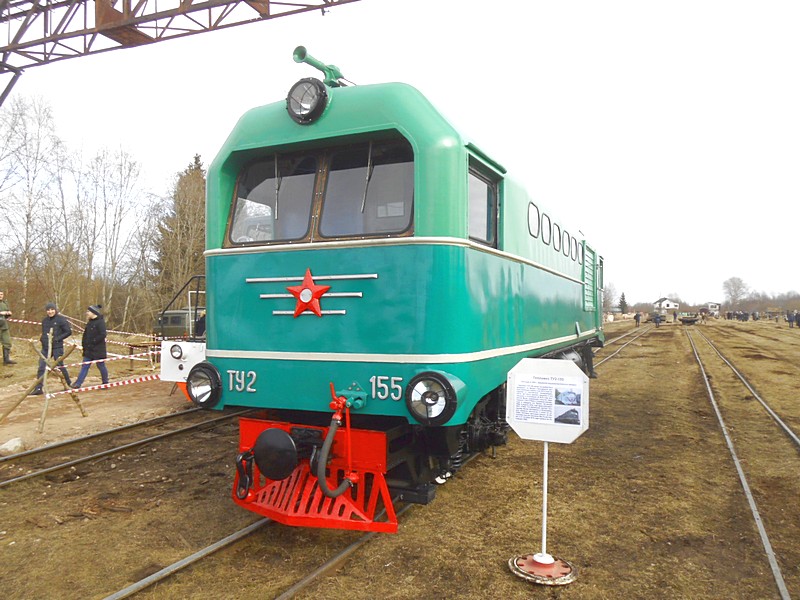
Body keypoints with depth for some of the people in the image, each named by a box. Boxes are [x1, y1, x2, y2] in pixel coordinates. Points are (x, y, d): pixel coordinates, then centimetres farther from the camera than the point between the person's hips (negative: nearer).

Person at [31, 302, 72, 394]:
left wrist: (57, 338, -15)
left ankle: (69, 383, 21)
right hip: (45, 347, 5)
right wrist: (43, 339, 1)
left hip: (57, 347, -5)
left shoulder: (61, 319, -7)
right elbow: (43, 333, 23)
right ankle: (38, 388, 5)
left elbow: (69, 332, -6)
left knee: (60, 366, 2)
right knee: (41, 367, 1)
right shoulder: (44, 321, 10)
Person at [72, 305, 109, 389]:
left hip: (98, 350, -8)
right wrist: (84, 343, 7)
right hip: (89, 350, 8)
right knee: (84, 366, 7)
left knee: (101, 366, 4)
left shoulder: (100, 322, -15)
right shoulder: (90, 322, 13)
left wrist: (92, 342, -19)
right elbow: (86, 334, 20)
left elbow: (103, 335, -23)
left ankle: (105, 383, 17)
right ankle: (78, 383, 7)